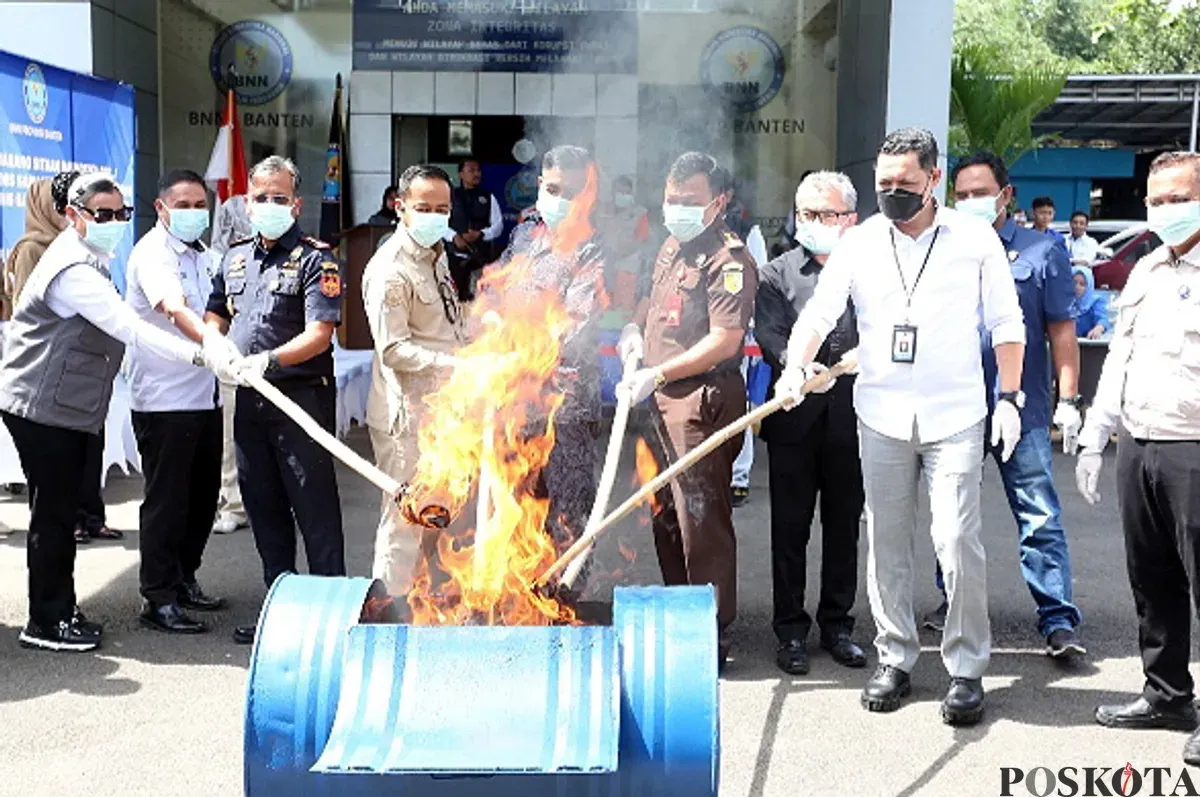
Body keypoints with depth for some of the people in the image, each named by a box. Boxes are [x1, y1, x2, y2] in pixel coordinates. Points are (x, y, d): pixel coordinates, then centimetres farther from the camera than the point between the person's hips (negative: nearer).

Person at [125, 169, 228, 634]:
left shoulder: (201, 254, 15)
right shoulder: (152, 254, -13)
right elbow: (174, 309, -31)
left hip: (204, 396, 8)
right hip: (164, 400, -8)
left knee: (203, 496, 14)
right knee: (166, 500, -3)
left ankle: (184, 579, 29)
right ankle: (158, 599, 6)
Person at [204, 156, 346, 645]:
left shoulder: (315, 259, -6)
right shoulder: (235, 258, 16)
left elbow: (319, 335, -15)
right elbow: (215, 315, 22)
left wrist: (268, 360, -28)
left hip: (301, 397, -7)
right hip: (250, 399, 7)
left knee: (315, 508, -4)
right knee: (263, 507, 14)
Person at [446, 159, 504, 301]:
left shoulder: (488, 197, 8)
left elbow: (498, 225, 4)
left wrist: (481, 234, -15)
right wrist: (454, 236, -17)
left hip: (482, 256, 0)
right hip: (457, 255, 0)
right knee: (457, 293, 1)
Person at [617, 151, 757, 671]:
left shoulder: (729, 260, -14)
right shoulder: (670, 248, 15)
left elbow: (725, 340, -22)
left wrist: (656, 374, -20)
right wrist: (636, 333, 11)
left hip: (705, 399, -10)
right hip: (661, 399, 10)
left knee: (701, 518, -4)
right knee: (666, 515, 17)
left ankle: (713, 634, 8)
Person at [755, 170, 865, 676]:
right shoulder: (777, 274, 7)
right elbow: (768, 333, -7)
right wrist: (794, 362, -26)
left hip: (851, 420, 1)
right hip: (795, 419, 0)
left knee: (844, 525, 10)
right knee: (790, 526, 5)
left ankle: (837, 624, 24)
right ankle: (790, 631, 15)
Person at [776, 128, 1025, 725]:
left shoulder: (975, 239, 1)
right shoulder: (859, 243, 3)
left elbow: (1006, 324, 6)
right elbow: (820, 310, -6)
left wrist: (1009, 397, 0)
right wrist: (796, 365, -24)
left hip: (954, 416, -2)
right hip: (881, 414, 2)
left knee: (958, 542, -7)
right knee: (886, 542, 9)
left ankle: (967, 670, 9)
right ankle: (895, 659, 22)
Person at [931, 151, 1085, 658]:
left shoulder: (1041, 252, 2)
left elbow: (1061, 329, 1)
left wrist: (1068, 399, -4)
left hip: (1021, 409, -3)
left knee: (1040, 517, -4)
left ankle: (1059, 621, 2)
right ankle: (954, 601, 29)